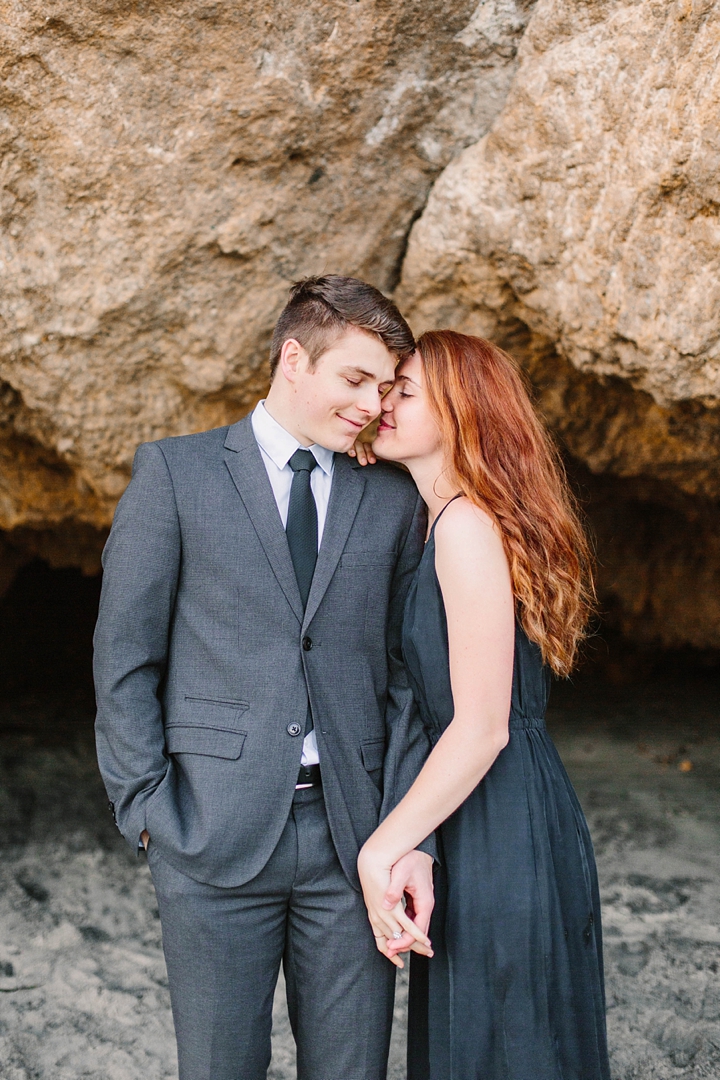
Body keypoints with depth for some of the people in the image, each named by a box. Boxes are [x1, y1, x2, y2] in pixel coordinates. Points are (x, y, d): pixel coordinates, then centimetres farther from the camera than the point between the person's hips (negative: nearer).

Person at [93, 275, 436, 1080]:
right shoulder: (175, 473, 2)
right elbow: (124, 659, 1)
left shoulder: (393, 500, 10)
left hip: (350, 833, 3)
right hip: (216, 833, -2)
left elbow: (407, 677, 8)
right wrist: (148, 812, -4)